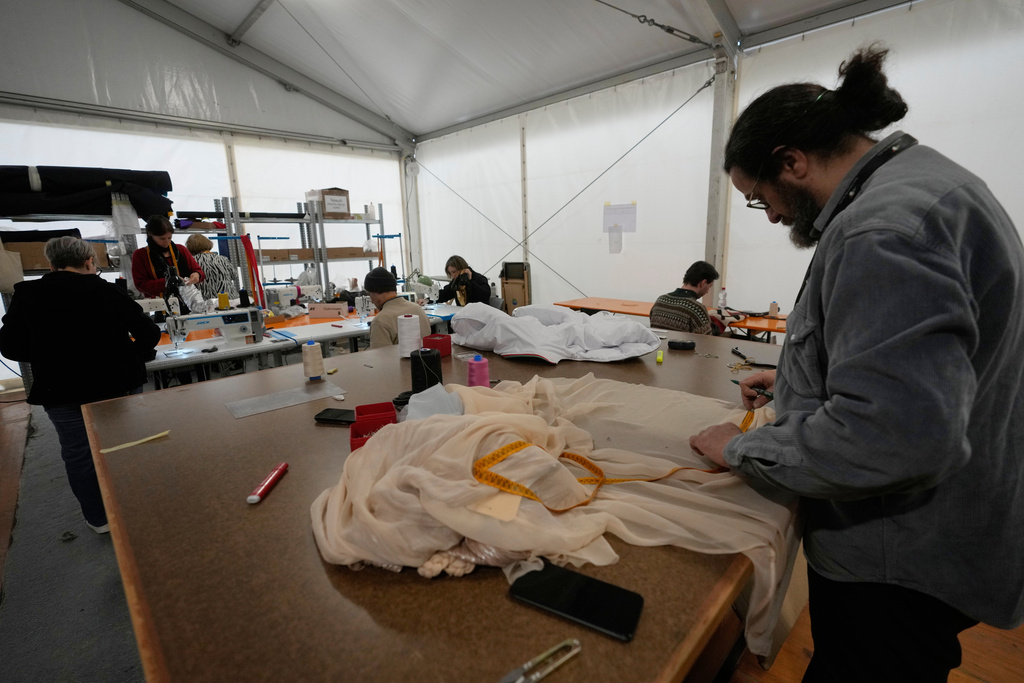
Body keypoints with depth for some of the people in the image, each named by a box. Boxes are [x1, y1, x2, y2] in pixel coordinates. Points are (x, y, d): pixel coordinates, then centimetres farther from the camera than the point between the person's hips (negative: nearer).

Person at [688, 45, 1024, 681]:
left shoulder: (883, 228, -27)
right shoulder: (925, 181, 8)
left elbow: (893, 437, -34)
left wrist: (744, 449, -21)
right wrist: (797, 378, 17)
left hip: (900, 567, -9)